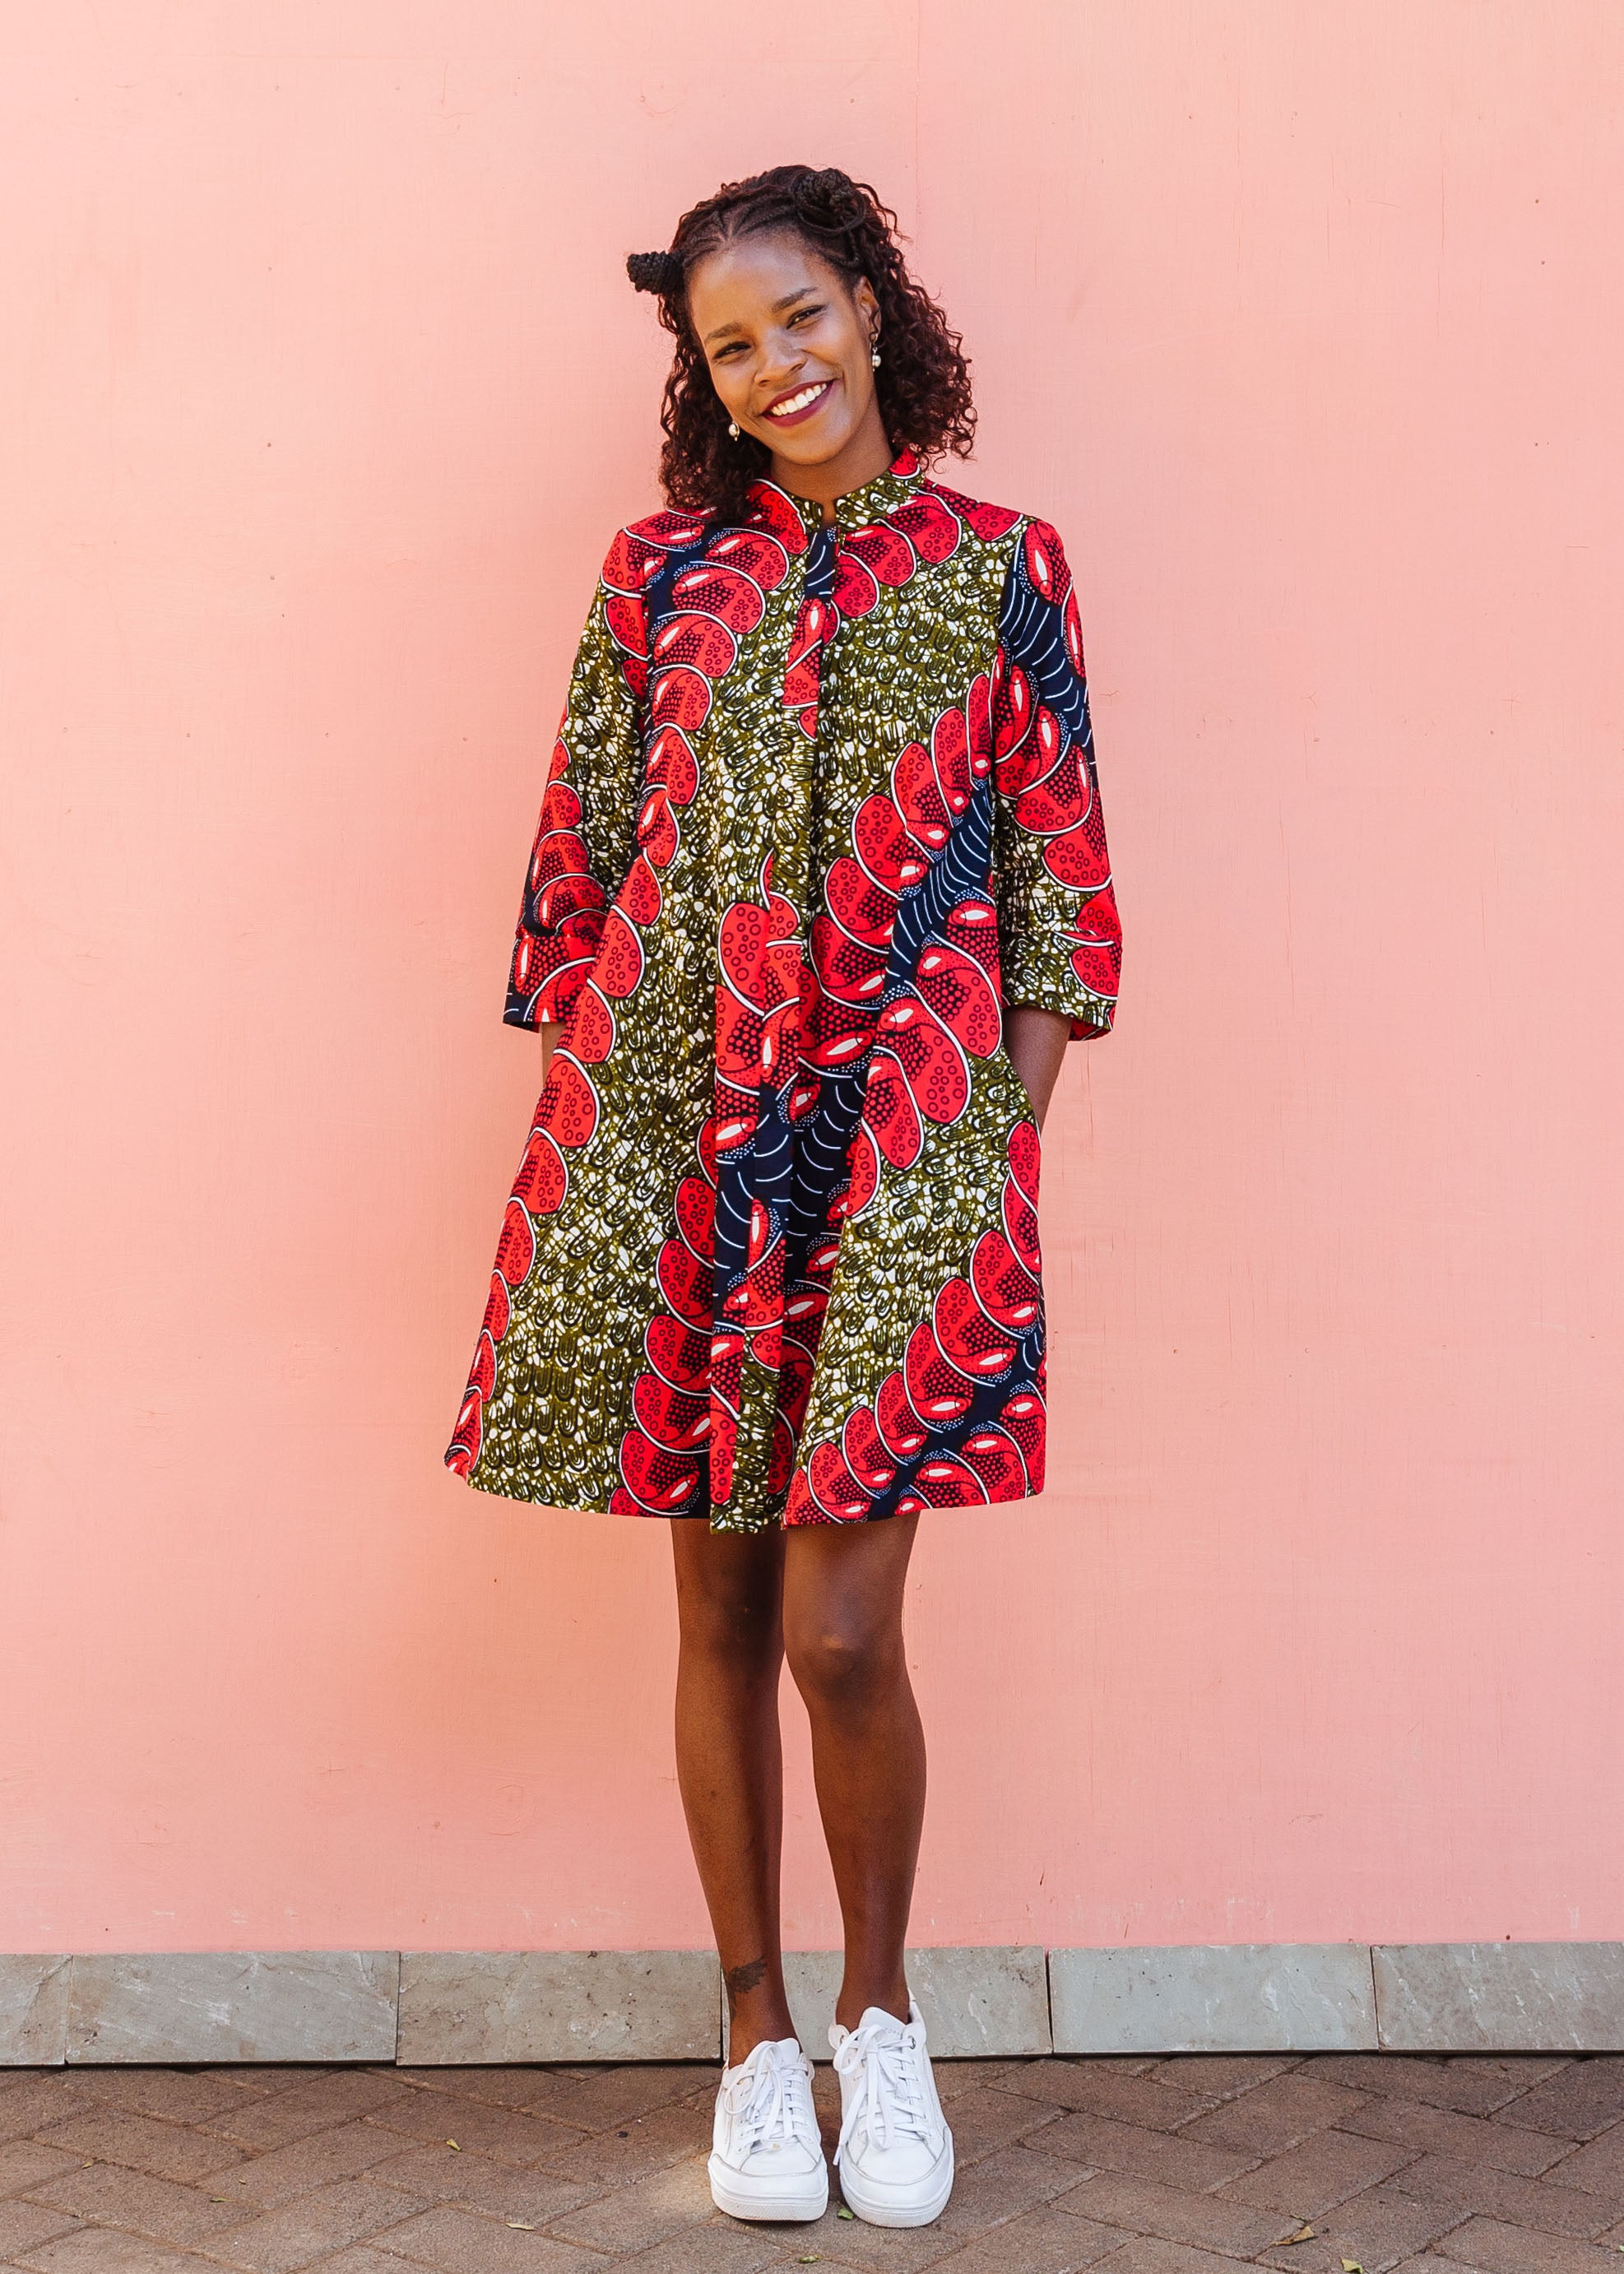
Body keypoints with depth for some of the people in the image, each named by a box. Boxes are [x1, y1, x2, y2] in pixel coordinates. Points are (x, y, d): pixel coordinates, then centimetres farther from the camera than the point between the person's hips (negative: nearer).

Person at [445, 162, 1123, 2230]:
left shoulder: (1000, 570, 6)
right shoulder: (659, 571, 9)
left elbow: (1052, 891, 5)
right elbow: (577, 870, 9)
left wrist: (1003, 1148, -3)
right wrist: (568, 1145, 3)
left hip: (902, 1147, -2)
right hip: (668, 1133, 2)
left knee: (840, 1630, -6)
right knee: (720, 1615, 7)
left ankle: (880, 2020, 19)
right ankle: (759, 2038, 23)